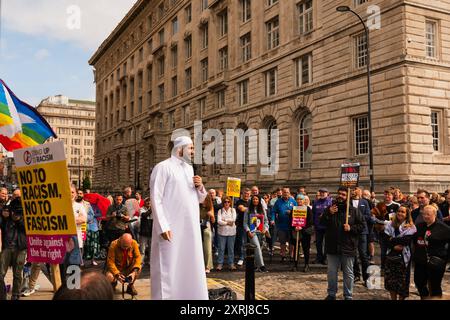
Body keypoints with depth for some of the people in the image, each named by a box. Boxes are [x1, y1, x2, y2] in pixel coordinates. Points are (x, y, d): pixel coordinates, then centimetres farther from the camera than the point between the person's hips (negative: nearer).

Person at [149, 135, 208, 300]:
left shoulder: (189, 169, 16)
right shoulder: (163, 167, -6)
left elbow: (200, 199, 21)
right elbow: (155, 199, -13)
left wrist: (200, 187, -1)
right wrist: (163, 226, -20)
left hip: (190, 228, 7)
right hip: (171, 229, -7)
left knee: (190, 266, 11)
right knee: (168, 268, -2)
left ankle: (190, 295, 23)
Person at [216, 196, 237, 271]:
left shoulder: (233, 210, 8)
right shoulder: (220, 211, 5)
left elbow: (233, 219, -5)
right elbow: (219, 221, -7)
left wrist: (224, 220, -5)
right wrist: (228, 222, -11)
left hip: (231, 232, 1)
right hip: (222, 232, -1)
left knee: (231, 248, 5)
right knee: (221, 248, 1)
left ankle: (231, 264, 12)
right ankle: (220, 264, 8)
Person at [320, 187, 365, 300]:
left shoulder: (353, 211, -1)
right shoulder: (330, 208, 5)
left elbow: (361, 225, 0)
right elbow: (322, 223, 1)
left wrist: (351, 228, -16)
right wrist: (329, 214, -15)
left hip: (348, 247, -2)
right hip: (332, 246, 2)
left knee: (348, 273, 9)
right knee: (331, 272, 12)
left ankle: (348, 296, 21)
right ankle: (331, 294, 27)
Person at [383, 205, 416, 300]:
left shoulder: (410, 227, -3)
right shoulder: (390, 224, 9)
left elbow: (405, 240, -16)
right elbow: (386, 238, -2)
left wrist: (392, 240, -9)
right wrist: (394, 246, -16)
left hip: (403, 257, -4)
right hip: (391, 255, 4)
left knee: (402, 281, 3)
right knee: (390, 279, 9)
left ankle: (401, 298, 18)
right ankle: (393, 298, 24)